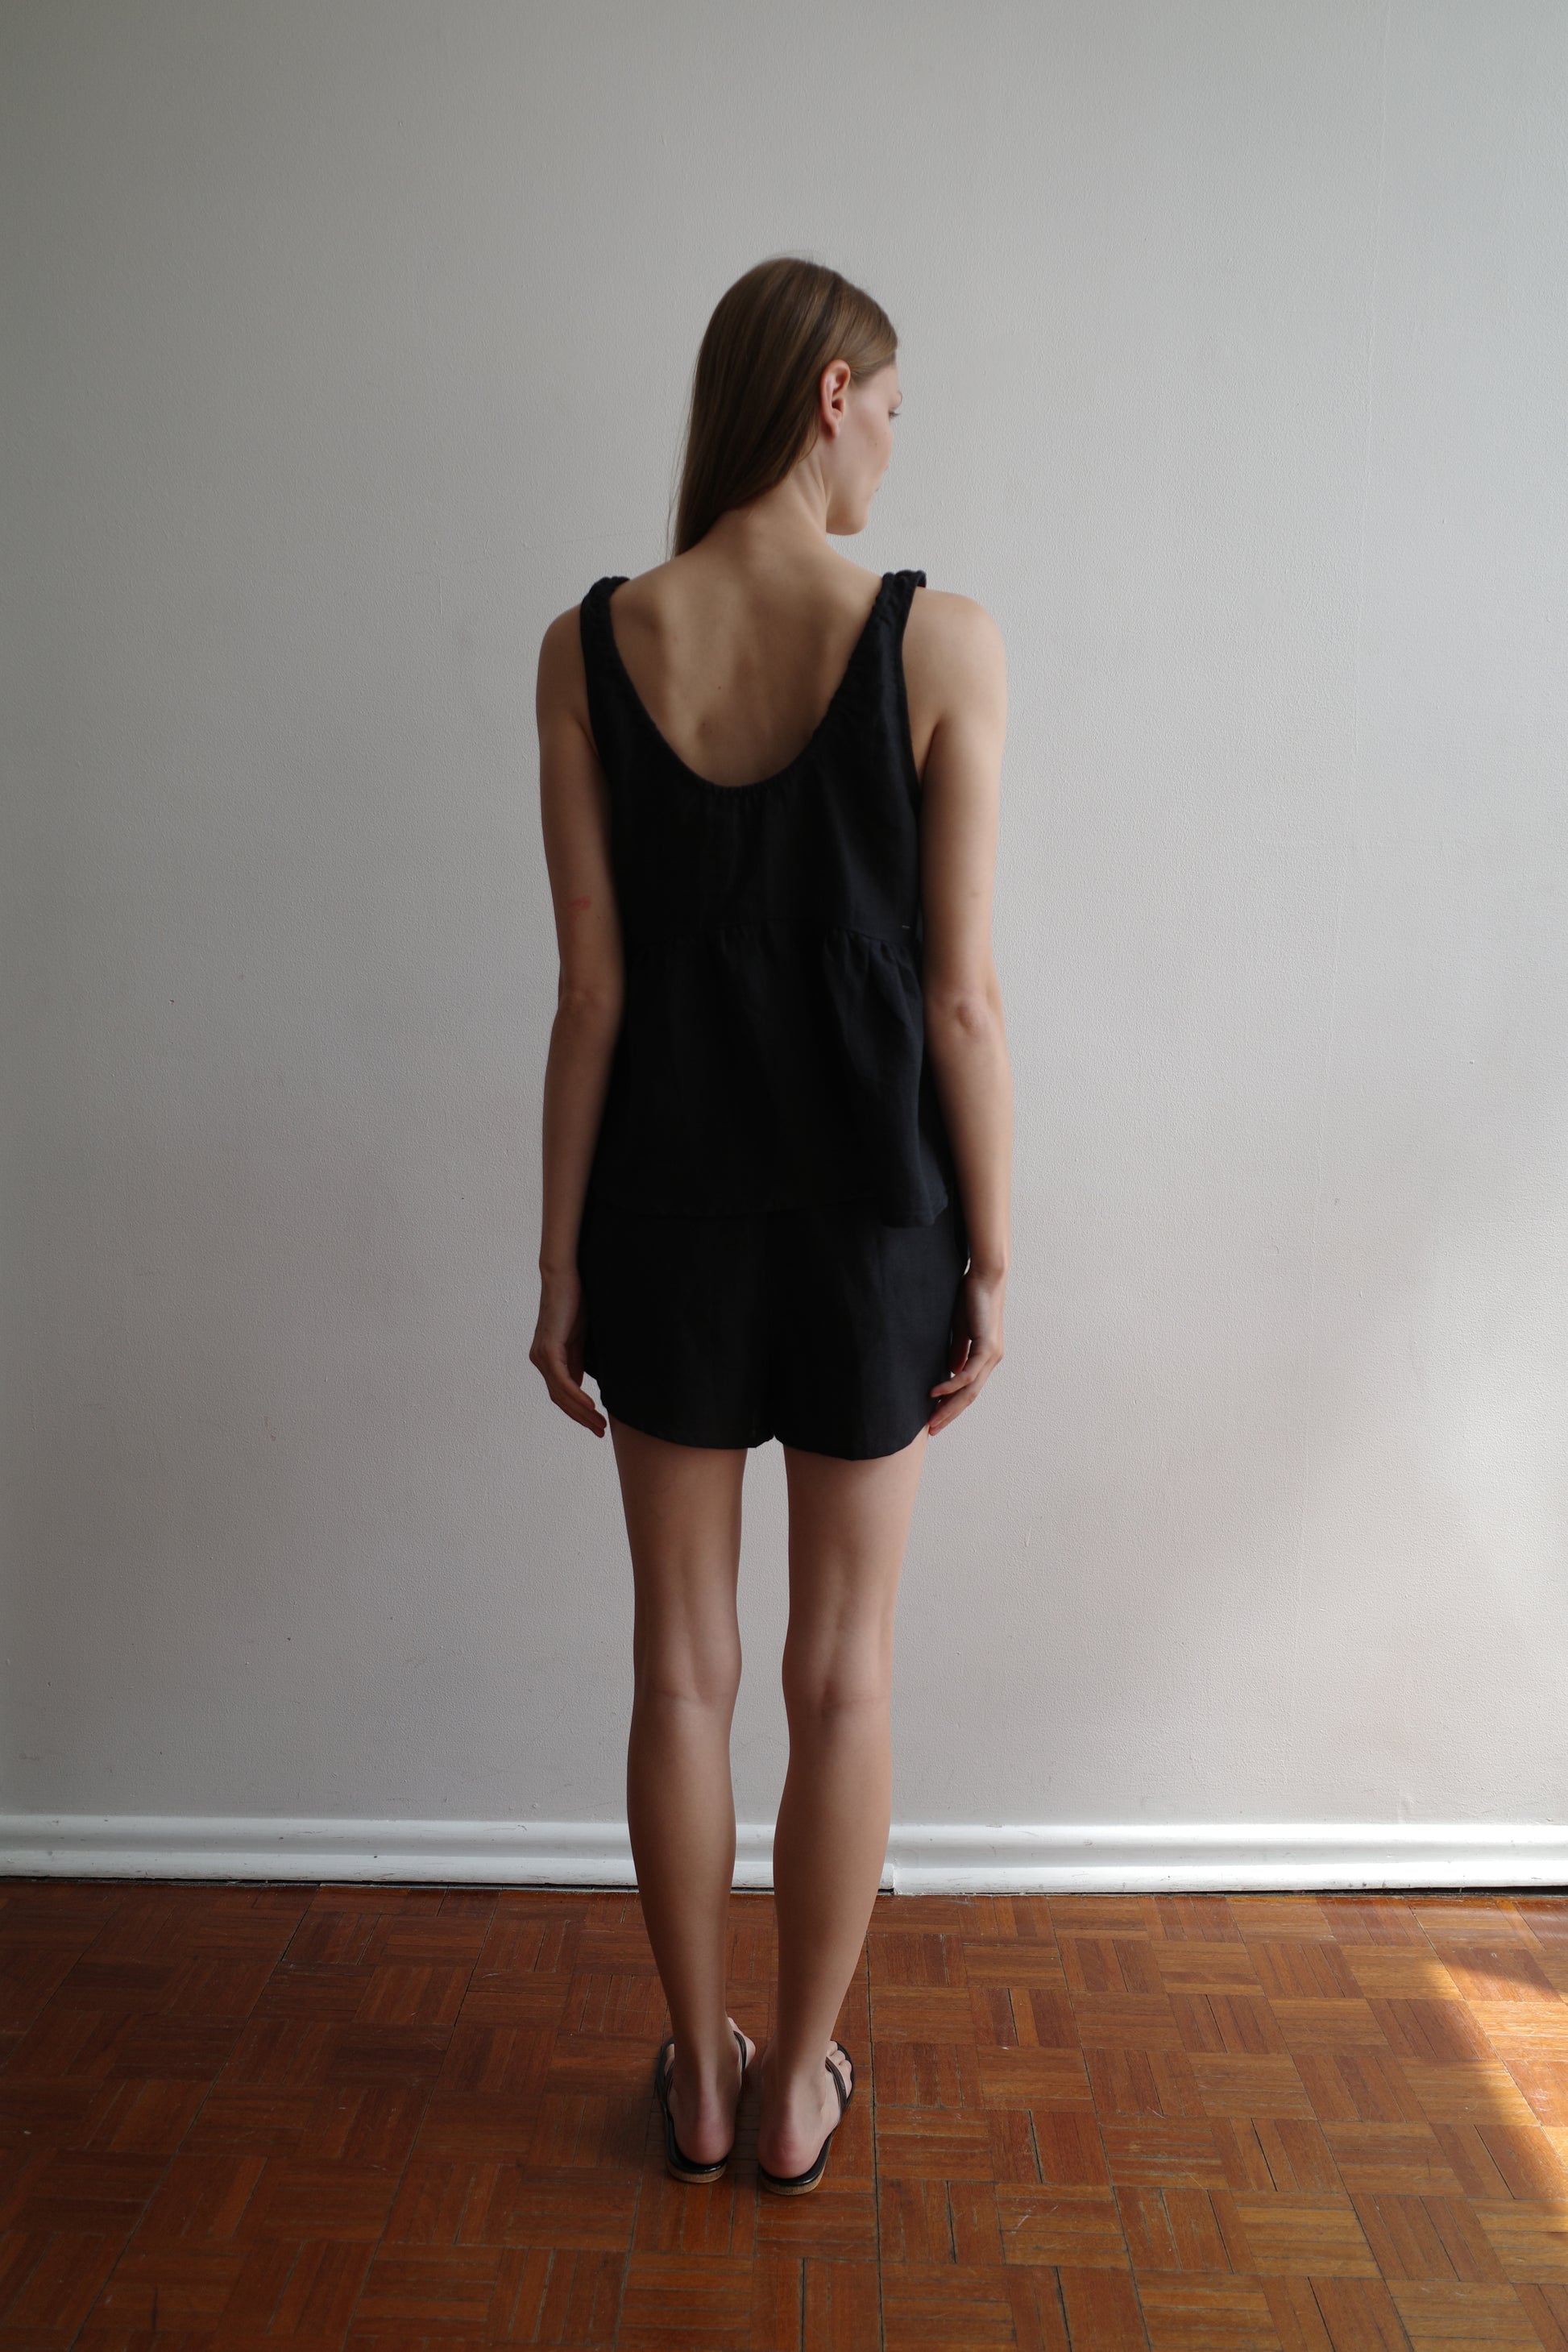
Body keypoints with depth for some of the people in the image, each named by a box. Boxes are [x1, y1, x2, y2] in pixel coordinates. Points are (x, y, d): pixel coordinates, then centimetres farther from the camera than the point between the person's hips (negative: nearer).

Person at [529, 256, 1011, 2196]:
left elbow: (592, 992, -5)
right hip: (874, 1221, -1)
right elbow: (960, 995, -10)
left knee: (684, 1660, 16)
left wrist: (559, 1261, 4)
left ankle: (700, 2080, 34)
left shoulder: (588, 649, -5)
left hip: (669, 1215, 2)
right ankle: (801, 2085, 32)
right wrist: (991, 1259, 0)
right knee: (844, 1667, 15)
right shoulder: (941, 641, -11)